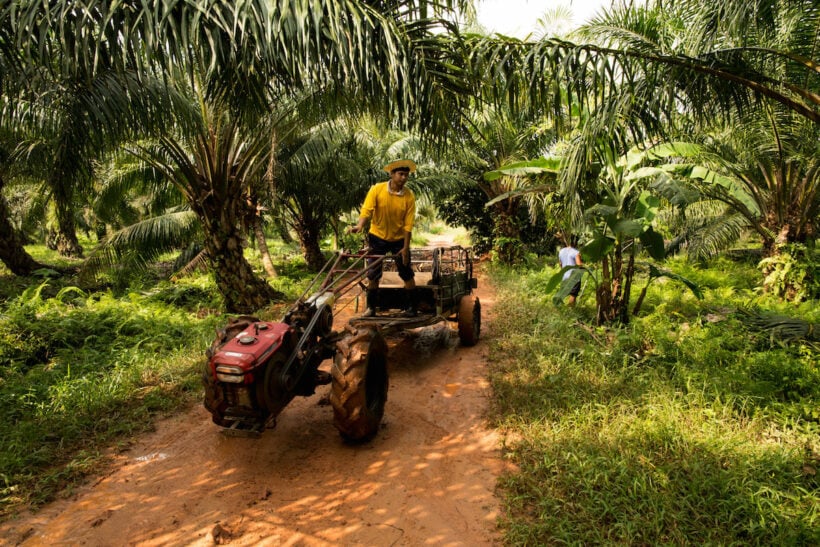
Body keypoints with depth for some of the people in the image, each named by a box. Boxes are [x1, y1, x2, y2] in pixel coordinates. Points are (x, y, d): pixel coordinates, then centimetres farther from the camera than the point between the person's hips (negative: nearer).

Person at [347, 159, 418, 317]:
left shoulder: (409, 196, -12)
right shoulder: (376, 189, -14)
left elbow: (408, 224, -12)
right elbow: (367, 210, -22)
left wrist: (406, 247, -13)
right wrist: (360, 226, -41)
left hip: (399, 239, 0)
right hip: (377, 237, 0)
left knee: (407, 274, 2)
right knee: (373, 274, 5)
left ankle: (411, 307, 16)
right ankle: (371, 307, 18)